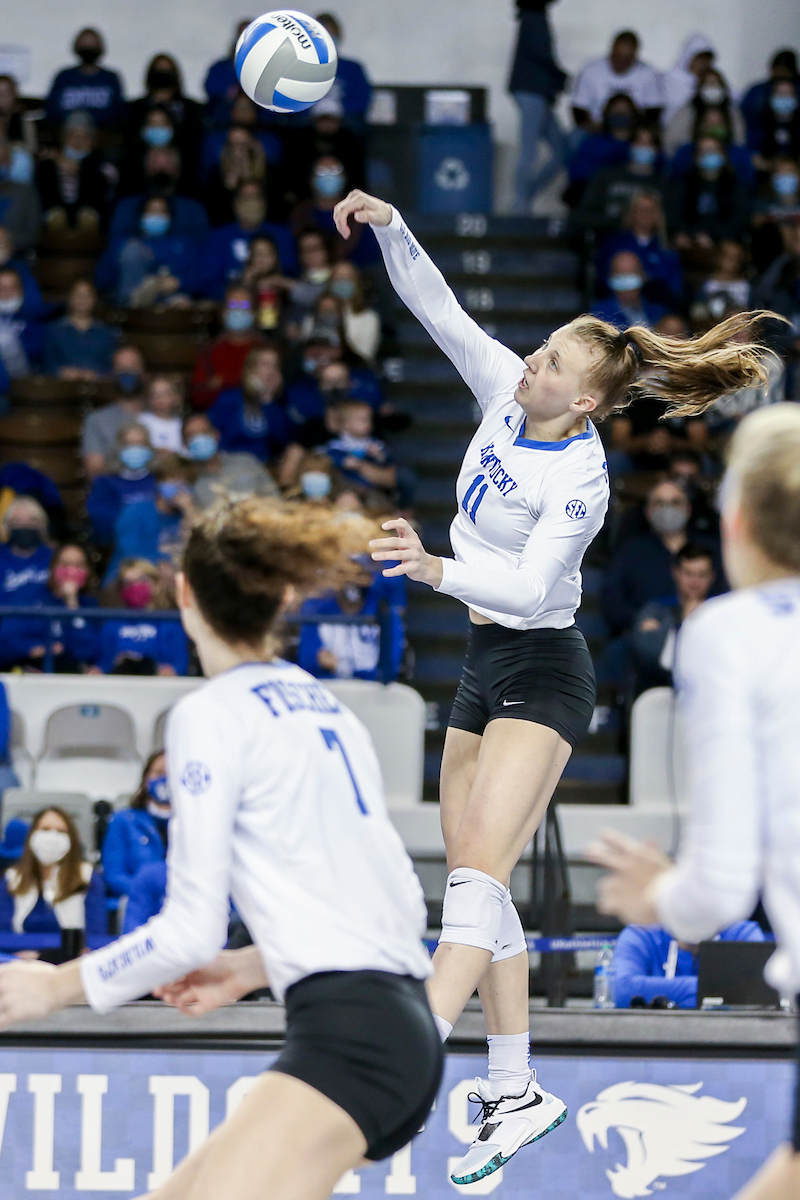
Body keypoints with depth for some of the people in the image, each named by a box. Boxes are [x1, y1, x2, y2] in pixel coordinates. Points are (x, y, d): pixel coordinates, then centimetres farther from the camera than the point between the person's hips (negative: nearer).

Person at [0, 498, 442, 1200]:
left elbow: (192, 931, -8)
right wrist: (251, 970, 25)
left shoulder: (211, 715, -5)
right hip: (404, 1028, 9)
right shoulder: (327, 708, 19)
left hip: (350, 1035, -9)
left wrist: (59, 985, 5)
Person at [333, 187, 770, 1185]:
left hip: (542, 670, -9)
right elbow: (437, 307, 1)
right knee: (473, 883, 7)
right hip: (485, 665, 9)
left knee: (479, 871, -20)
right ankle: (515, 1093, 11)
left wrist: (437, 570, -44)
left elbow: (530, 587, -29)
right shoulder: (505, 392, -1)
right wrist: (388, 225, -14)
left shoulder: (578, 482, -21)